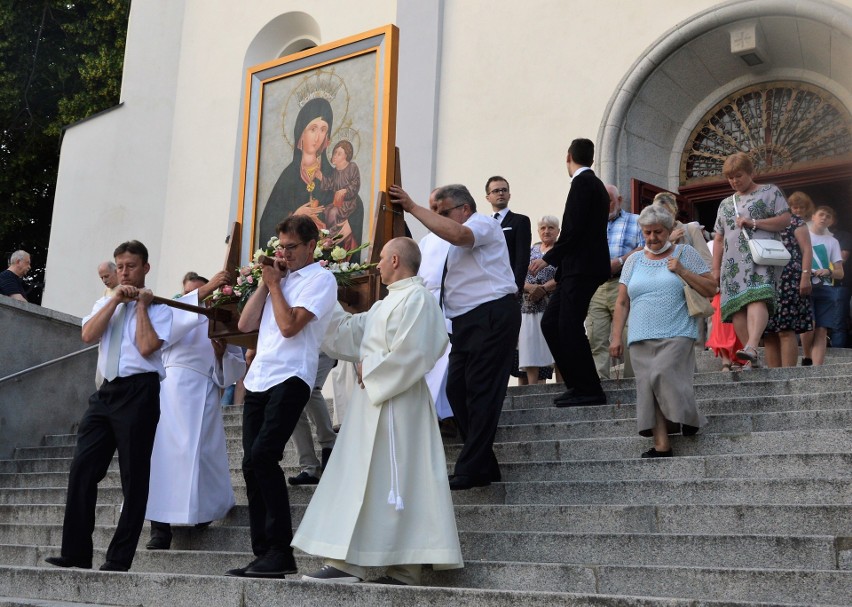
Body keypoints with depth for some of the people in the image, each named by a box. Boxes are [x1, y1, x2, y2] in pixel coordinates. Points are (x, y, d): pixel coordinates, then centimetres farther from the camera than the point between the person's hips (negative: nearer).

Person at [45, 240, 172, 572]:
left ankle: (119, 559, 5)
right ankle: (76, 553, 6)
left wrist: (140, 304, -6)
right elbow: (88, 336, 0)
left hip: (138, 392, -5)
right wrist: (117, 300, -3)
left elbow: (147, 347, -14)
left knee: (134, 478, 0)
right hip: (106, 391, 6)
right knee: (82, 470, 0)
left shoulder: (159, 307, 2)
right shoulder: (105, 303, 18)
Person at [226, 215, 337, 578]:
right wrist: (265, 283, 9)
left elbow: (289, 325, -14)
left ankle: (281, 551, -15)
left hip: (290, 379, -8)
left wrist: (274, 283, -2)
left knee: (261, 456, -21)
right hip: (258, 380, 8)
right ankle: (263, 554, 7)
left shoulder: (320, 280, -1)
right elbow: (245, 324, 16)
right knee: (251, 465, 2)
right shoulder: (280, 278, 22)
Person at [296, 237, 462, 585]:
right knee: (361, 481, 7)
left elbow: (410, 352, -21)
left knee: (387, 483, -9)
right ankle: (347, 562, 9)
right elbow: (349, 331, 24)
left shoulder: (415, 297, -10)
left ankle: (404, 571, -5)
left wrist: (371, 371, -12)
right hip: (376, 401, 10)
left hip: (394, 405, -10)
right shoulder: (390, 302, 20)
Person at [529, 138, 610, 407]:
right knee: (550, 323, 9)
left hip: (581, 268, -10)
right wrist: (555, 259, 18)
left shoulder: (583, 183, -9)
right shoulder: (595, 184, 21)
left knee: (570, 327, -8)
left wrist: (549, 258, -8)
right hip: (578, 268, 10)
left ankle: (589, 390, -3)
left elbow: (574, 231, -18)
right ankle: (577, 384, 11)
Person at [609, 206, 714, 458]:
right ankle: (661, 445, -6)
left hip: (677, 335, -4)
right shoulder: (634, 260, 16)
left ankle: (688, 417, -4)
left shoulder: (685, 253, 7)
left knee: (663, 375, -25)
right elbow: (622, 302, 14)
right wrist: (616, 337, 6)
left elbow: (711, 289, 2)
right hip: (641, 338, 4)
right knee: (648, 387, -6)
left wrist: (681, 271, -10)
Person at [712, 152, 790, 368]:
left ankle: (751, 347, -46)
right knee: (736, 308, -9)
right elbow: (719, 240, 25)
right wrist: (715, 272, 16)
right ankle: (753, 360, -8)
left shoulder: (770, 192, 12)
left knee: (757, 298, -28)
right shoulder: (726, 204, 25)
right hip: (733, 262, 5)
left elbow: (785, 220, 0)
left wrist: (753, 223, -9)